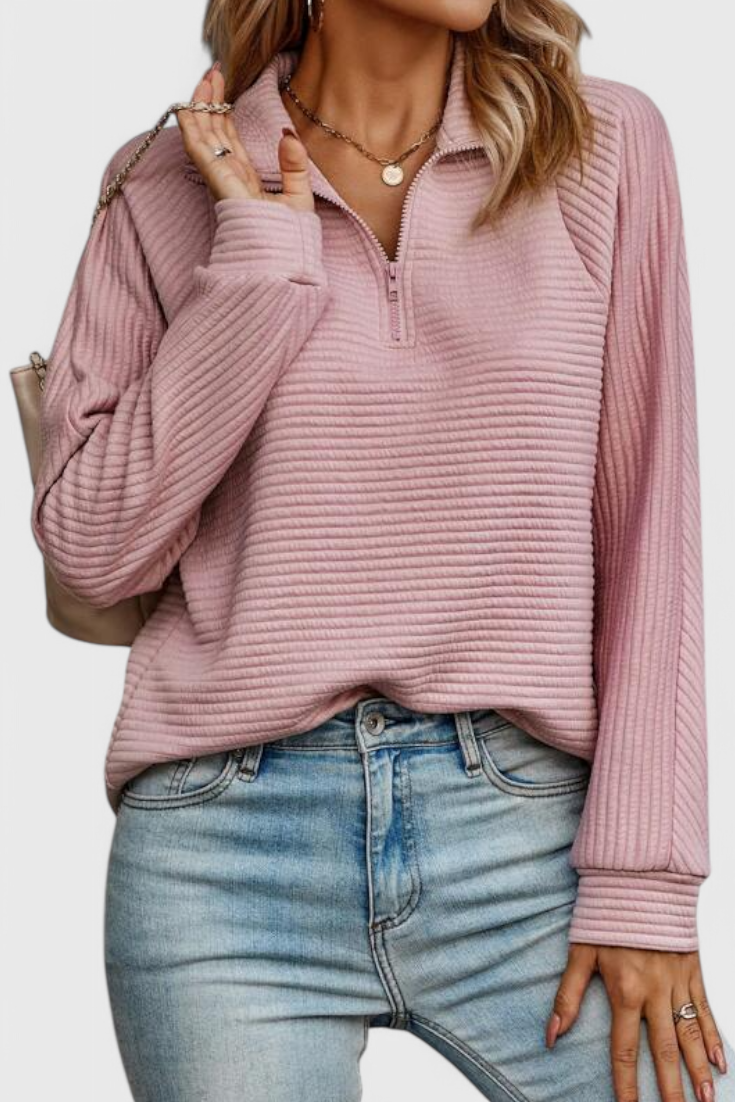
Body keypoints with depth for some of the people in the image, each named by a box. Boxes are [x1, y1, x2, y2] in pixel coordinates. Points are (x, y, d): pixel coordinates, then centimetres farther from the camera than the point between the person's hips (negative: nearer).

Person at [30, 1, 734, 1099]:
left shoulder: (606, 145, 3)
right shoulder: (175, 192, 5)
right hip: (225, 851, 0)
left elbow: (646, 526, 1)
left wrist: (642, 880, -4)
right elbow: (90, 550, -2)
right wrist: (261, 257, -8)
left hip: (524, 834, 0)